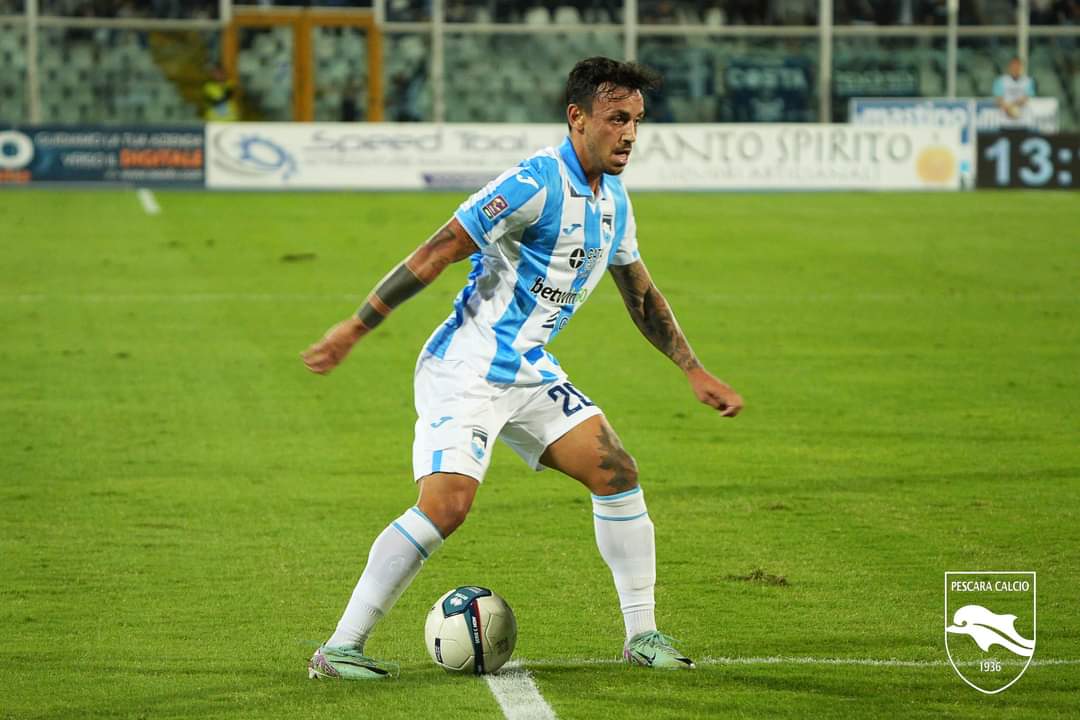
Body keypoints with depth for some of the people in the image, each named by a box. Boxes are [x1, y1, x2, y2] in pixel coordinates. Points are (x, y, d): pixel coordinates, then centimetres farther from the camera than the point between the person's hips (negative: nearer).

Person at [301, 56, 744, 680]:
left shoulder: (614, 201, 9)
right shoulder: (538, 184, -19)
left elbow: (642, 295, 24)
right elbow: (435, 255, -18)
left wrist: (696, 372, 20)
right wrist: (353, 331, -19)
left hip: (530, 373, 9)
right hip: (466, 370, -9)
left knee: (617, 472, 1)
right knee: (446, 505, -21)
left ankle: (642, 635, 12)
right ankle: (339, 649, -14)